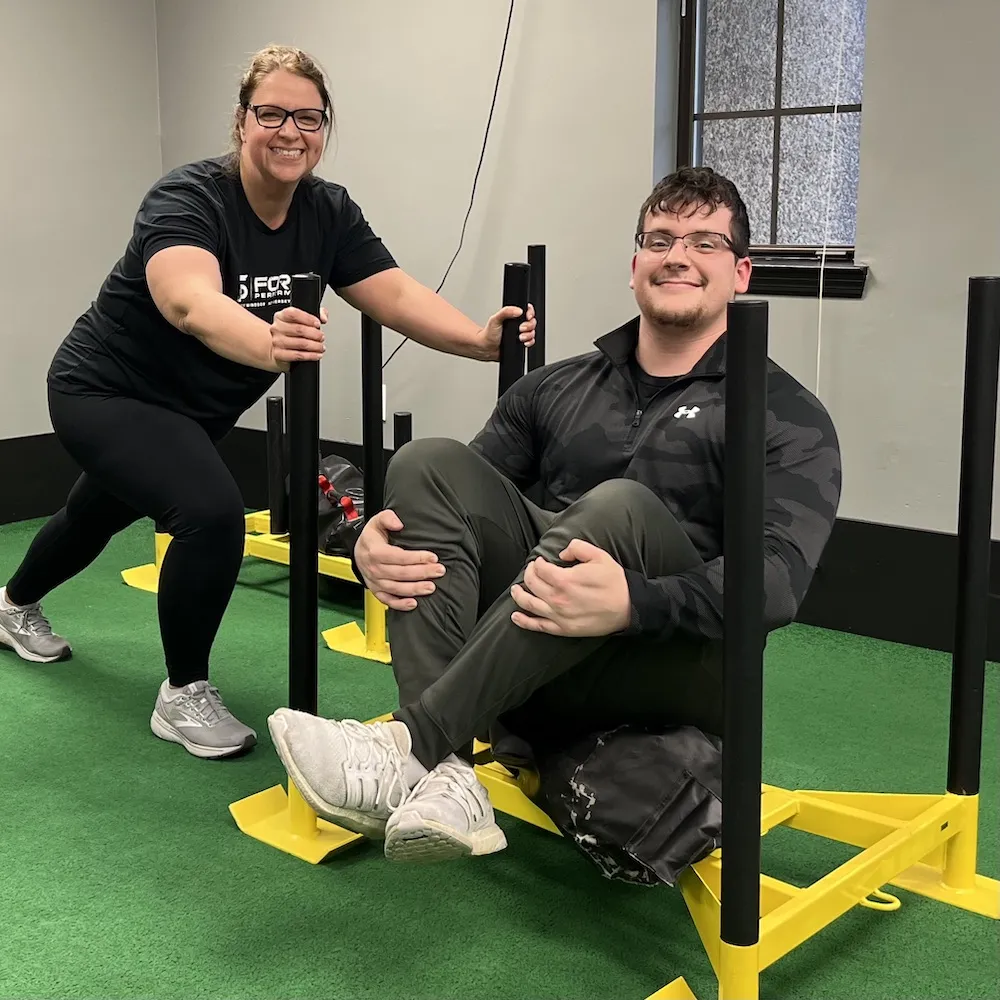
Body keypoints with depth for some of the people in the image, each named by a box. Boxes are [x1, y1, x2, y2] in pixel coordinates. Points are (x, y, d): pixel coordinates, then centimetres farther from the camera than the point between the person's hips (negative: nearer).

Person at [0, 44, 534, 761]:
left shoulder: (329, 212, -12)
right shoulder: (188, 199, -30)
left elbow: (397, 296, -23)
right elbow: (190, 302, -50)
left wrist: (483, 339, -41)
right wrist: (269, 345, -70)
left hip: (193, 409, 7)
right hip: (106, 392, -7)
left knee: (99, 514, 29)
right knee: (212, 511, -30)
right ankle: (184, 696, -8)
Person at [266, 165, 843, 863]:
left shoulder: (786, 416, 2)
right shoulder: (554, 390, 17)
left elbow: (780, 574, -15)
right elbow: (452, 507, 12)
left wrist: (634, 601, -35)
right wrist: (377, 544, -14)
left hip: (675, 670, -4)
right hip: (532, 664, 4)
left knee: (621, 507, -31)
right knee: (432, 464, -16)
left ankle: (407, 746, -35)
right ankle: (446, 778, -34)